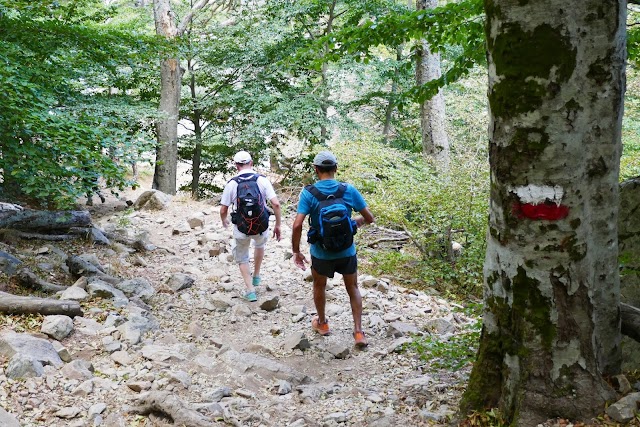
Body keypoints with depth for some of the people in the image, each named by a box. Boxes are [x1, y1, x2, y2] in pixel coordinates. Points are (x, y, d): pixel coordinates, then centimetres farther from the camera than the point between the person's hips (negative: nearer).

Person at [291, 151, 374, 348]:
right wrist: (359, 220, 18)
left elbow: (297, 225, -21)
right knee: (353, 289, 21)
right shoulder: (349, 190, -10)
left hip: (321, 253, -1)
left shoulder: (308, 193, -14)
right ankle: (358, 332, 17)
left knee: (319, 287, 26)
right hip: (347, 252, 1)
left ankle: (322, 323, 44)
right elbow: (369, 218, -5)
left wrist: (296, 252, -8)